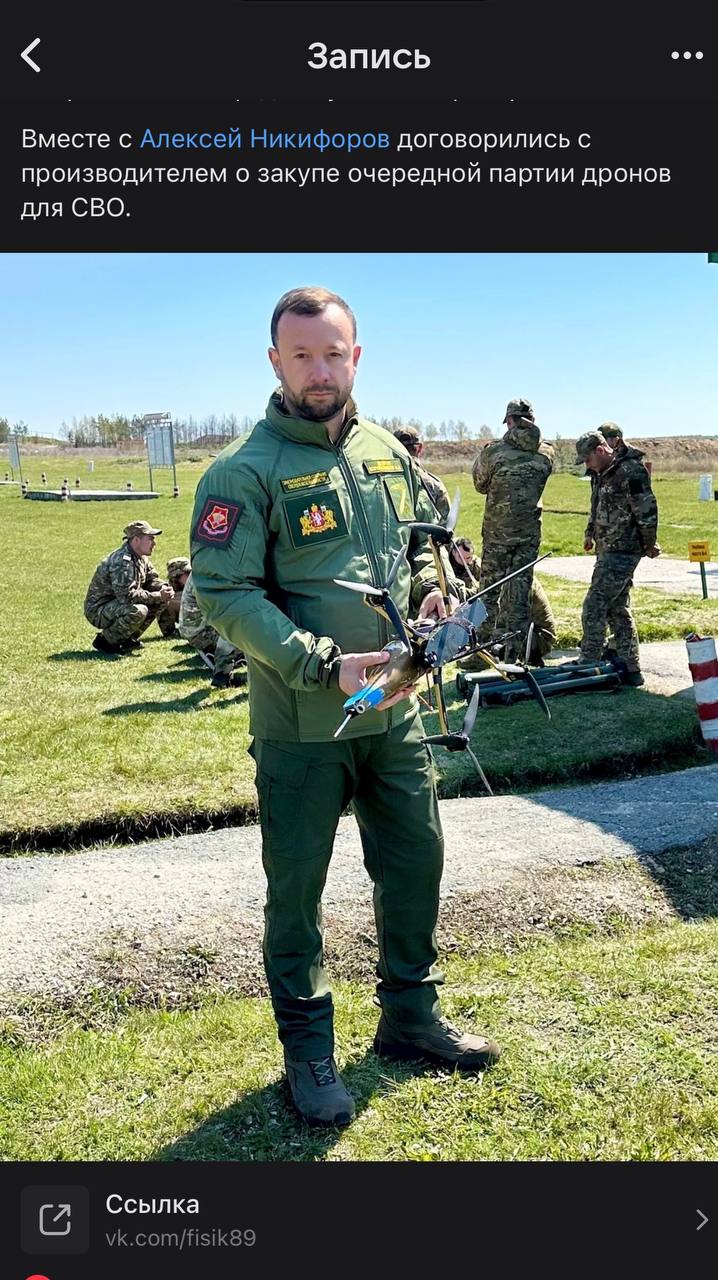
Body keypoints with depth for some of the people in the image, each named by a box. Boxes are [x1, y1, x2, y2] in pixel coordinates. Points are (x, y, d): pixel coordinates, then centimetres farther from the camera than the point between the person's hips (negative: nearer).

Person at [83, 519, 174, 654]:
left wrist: (164, 588, -11)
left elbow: (152, 579, 13)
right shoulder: (122, 562, -26)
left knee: (162, 600, 3)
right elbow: (126, 595, -32)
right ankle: (105, 640, -12)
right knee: (138, 611, -35)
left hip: (118, 604, 10)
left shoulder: (141, 557, 5)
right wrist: (158, 596, -26)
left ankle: (129, 638, 10)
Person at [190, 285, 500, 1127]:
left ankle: (410, 1017, 39)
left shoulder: (388, 452, 7)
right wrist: (325, 666, -25)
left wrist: (430, 589, -1)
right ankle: (308, 1051, 28)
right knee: (296, 889, 8)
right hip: (300, 727, -6)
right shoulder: (245, 472, -13)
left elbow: (420, 538, 21)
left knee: (415, 863, 17)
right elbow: (223, 594, -18)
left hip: (394, 711, 6)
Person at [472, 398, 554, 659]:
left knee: (489, 591, 8)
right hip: (530, 532, 3)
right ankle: (515, 654, 10)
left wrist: (481, 456, 19)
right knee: (520, 592, 8)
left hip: (497, 532, -2)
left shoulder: (495, 451, -10)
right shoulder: (546, 453, 0)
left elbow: (481, 485, 3)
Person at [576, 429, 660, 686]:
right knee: (618, 610, 12)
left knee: (594, 608, -9)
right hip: (609, 550, 10)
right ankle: (631, 669, 17)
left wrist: (649, 544, -11)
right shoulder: (604, 473, 14)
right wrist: (590, 534, 27)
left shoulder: (630, 471, -16)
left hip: (622, 552, -10)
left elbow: (647, 510, -17)